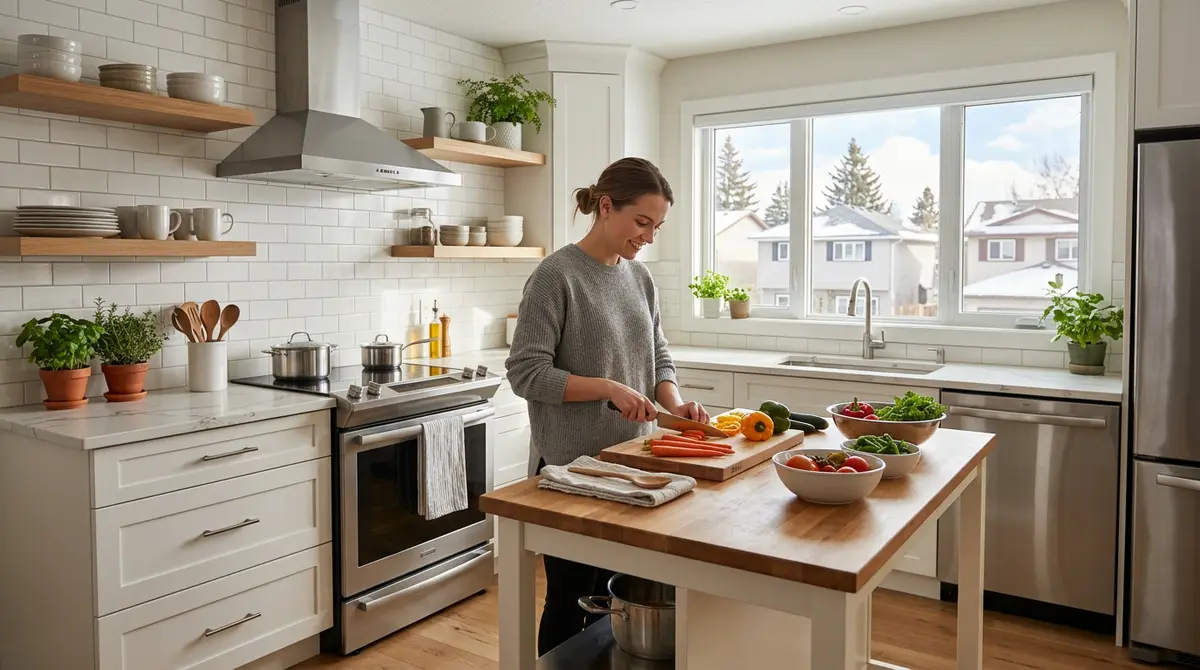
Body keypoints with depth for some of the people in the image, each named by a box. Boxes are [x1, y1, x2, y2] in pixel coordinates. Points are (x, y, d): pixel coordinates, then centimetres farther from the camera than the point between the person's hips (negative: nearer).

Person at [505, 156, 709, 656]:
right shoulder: (557, 274, -13)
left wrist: (675, 404, -6)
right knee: (571, 598, 8)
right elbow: (525, 372, -16)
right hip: (571, 466, -6)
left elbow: (658, 355, 13)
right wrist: (608, 389, -23)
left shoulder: (639, 277, 7)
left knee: (612, 595, 17)